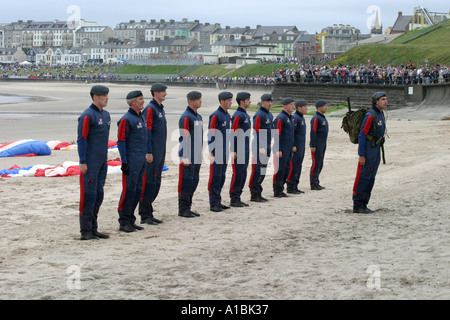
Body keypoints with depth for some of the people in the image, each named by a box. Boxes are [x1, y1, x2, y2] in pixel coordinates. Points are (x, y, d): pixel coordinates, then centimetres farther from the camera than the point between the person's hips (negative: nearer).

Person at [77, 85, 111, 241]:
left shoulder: (106, 115, 15)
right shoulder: (87, 116, -11)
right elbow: (81, 139, -14)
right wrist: (82, 162, -17)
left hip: (102, 162, 8)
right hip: (90, 163, -8)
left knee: (99, 195, 10)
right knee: (89, 195, -7)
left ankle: (93, 229, 17)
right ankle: (86, 231, -3)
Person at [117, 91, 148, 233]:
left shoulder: (141, 118, 17)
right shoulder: (126, 119, -10)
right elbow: (121, 141, -13)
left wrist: (146, 156, 20)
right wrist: (124, 162, -17)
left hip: (142, 161, 9)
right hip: (131, 161, -9)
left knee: (138, 191, 9)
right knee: (129, 190, -7)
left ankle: (131, 220, 16)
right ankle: (124, 222, -2)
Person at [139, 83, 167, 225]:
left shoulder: (161, 109, 17)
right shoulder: (150, 109, -11)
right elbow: (147, 132, -16)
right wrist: (148, 153, -20)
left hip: (160, 154, 9)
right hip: (152, 154, -9)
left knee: (156, 183, 11)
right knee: (149, 183, -7)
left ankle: (149, 213, 18)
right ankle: (145, 215, -3)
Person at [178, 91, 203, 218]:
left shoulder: (198, 117, 16)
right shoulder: (186, 117, -12)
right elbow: (183, 138, -17)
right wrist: (185, 158, -20)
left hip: (197, 157, 9)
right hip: (188, 157, -9)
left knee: (194, 181, 11)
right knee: (186, 181, -5)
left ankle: (187, 208, 19)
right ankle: (183, 209, 0)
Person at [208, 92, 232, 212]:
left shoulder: (228, 115, 13)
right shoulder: (215, 115, -13)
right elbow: (211, 136, -16)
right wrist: (211, 153, -18)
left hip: (225, 153, 8)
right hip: (217, 153, -8)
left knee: (222, 177, 12)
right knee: (215, 177, -4)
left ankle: (218, 202, 19)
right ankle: (213, 204, 0)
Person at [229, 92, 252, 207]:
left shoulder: (246, 115, 17)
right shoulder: (238, 115, -13)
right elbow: (233, 134, -17)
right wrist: (234, 151, -20)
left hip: (245, 152, 10)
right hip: (239, 152, -10)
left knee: (243, 175, 11)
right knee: (237, 175, -6)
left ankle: (238, 198, 16)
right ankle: (234, 199, -1)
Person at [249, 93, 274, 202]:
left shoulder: (270, 115, 15)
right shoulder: (259, 115, -14)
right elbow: (256, 132, -18)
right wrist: (260, 147, -22)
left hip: (267, 147, 9)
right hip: (259, 148, -9)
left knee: (263, 172, 12)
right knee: (257, 171, -7)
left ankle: (258, 194, 17)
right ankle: (254, 195, -3)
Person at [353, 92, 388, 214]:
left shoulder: (381, 115, 13)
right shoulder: (370, 116, -17)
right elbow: (362, 135, -18)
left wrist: (378, 153, 21)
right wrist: (361, 155, -20)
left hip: (376, 151, 9)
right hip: (367, 151, -9)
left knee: (371, 178, 9)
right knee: (363, 178, -5)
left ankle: (363, 205, 13)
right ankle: (357, 206, 0)